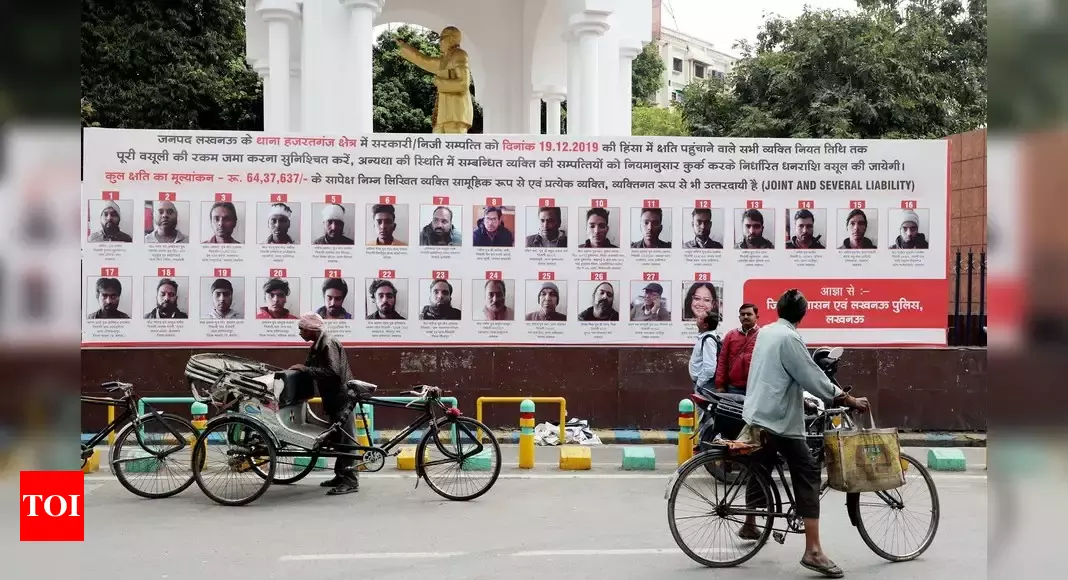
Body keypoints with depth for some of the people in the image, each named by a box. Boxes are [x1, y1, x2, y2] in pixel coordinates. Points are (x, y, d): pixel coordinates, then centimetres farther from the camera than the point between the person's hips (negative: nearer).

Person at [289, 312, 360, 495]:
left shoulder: (328, 344, -19)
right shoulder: (317, 345, 12)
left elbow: (332, 371, -28)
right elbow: (315, 368, 19)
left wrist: (305, 369, -22)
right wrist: (298, 369, 4)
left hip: (341, 397, -10)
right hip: (334, 397, 10)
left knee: (345, 438, -9)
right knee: (338, 437, 15)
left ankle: (350, 480, -8)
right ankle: (341, 475, 23)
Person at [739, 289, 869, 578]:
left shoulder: (765, 332, 9)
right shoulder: (789, 338, -17)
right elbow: (812, 376, -18)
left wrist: (798, 398, 27)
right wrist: (849, 400, -13)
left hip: (757, 414, 9)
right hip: (780, 420, -9)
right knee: (807, 475, -10)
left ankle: (749, 525, 40)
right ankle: (813, 551, -16)